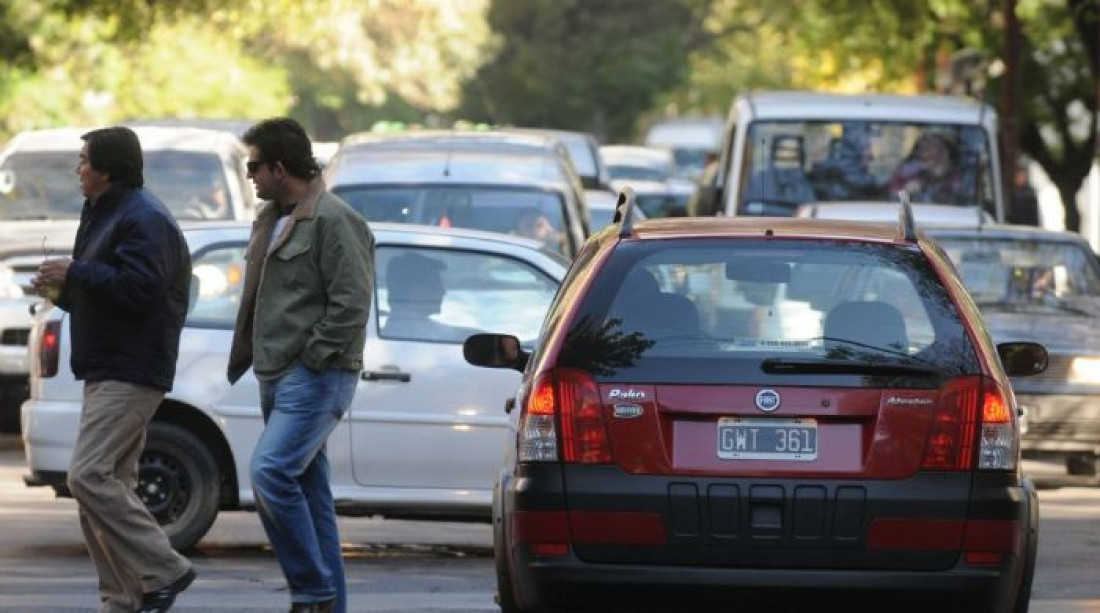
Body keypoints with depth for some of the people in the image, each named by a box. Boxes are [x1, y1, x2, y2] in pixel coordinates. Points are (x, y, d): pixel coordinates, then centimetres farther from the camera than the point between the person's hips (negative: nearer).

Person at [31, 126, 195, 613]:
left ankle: (163, 570, -14)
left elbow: (139, 288, -26)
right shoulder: (105, 214, 21)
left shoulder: (144, 219, -13)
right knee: (108, 482, 8)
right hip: (106, 371, 11)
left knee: (88, 476, -18)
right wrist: (63, 291, 10)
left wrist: (76, 273, -18)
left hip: (131, 374, -11)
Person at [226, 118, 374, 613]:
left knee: (270, 472, -21)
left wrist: (309, 359, -17)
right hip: (278, 377, 10)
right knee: (307, 492, 9)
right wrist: (247, 359, 17)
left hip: (315, 378, -10)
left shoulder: (333, 220, -12)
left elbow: (351, 304, -18)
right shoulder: (271, 219, 19)